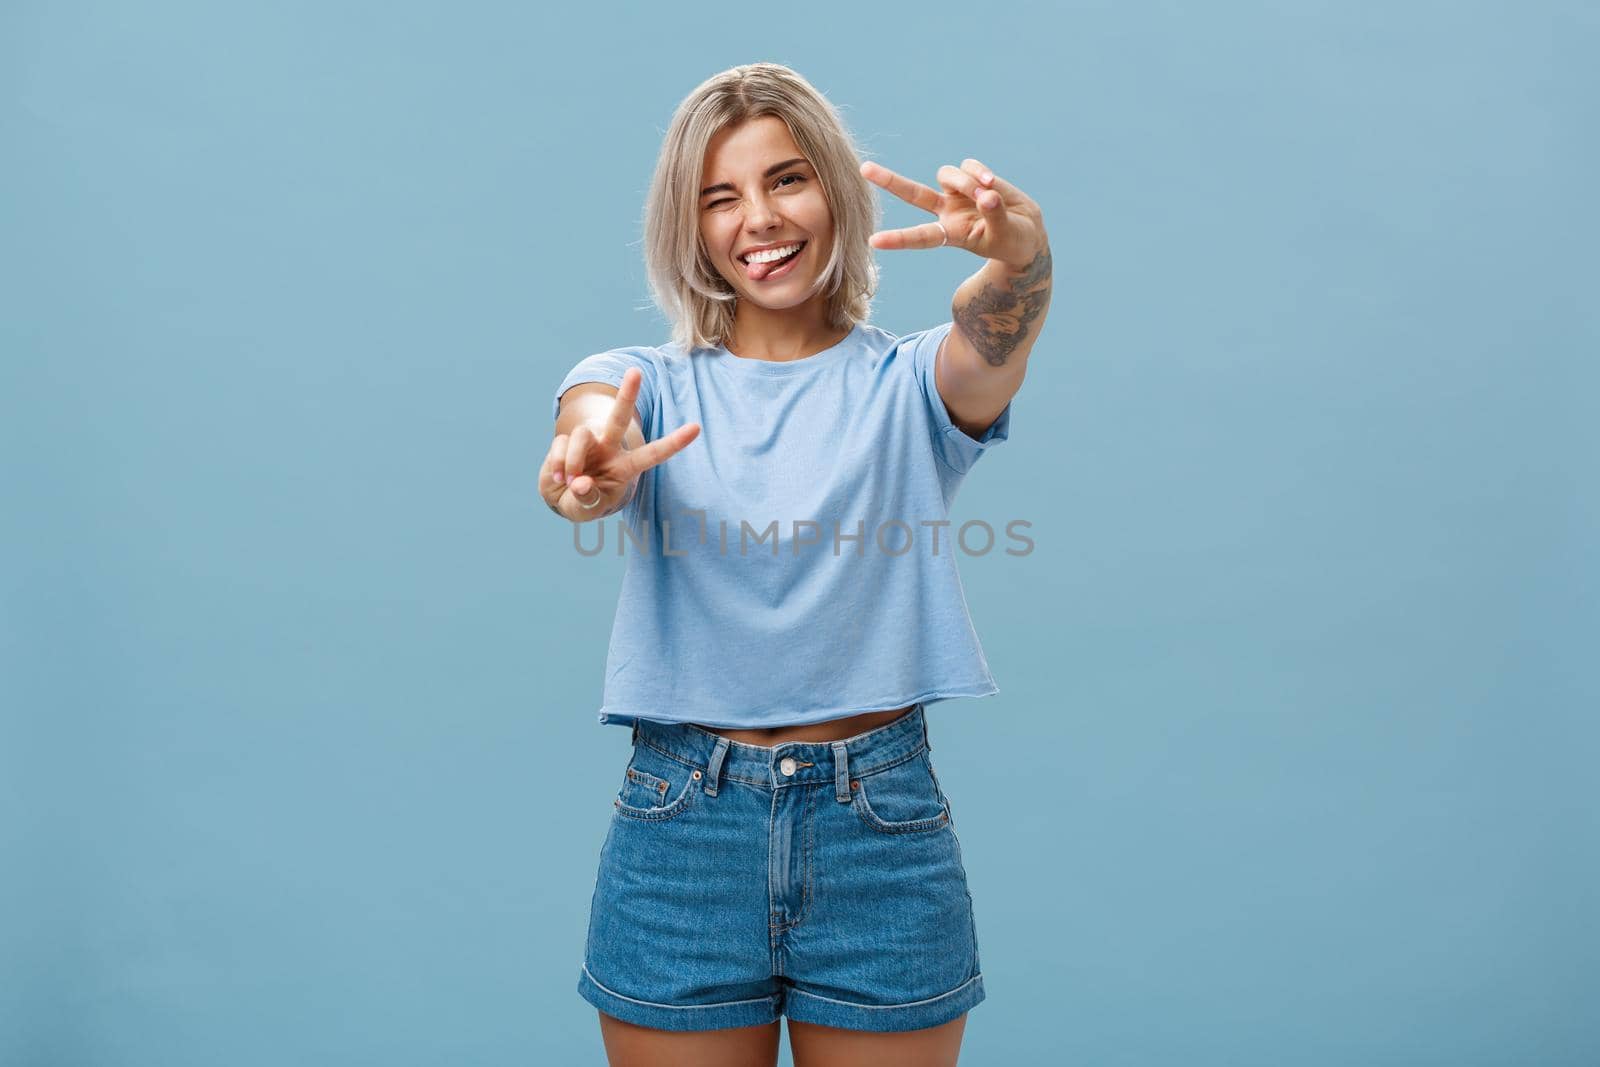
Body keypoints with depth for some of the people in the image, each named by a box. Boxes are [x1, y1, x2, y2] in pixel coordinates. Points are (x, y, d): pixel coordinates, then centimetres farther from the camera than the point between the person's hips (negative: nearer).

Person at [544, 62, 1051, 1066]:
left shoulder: (911, 382, 2)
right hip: (682, 831, 1)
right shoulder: (643, 382, 4)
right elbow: (594, 430, -19)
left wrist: (1020, 252, -42)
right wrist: (594, 464, -42)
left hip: (884, 831, 0)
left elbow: (996, 331, -20)